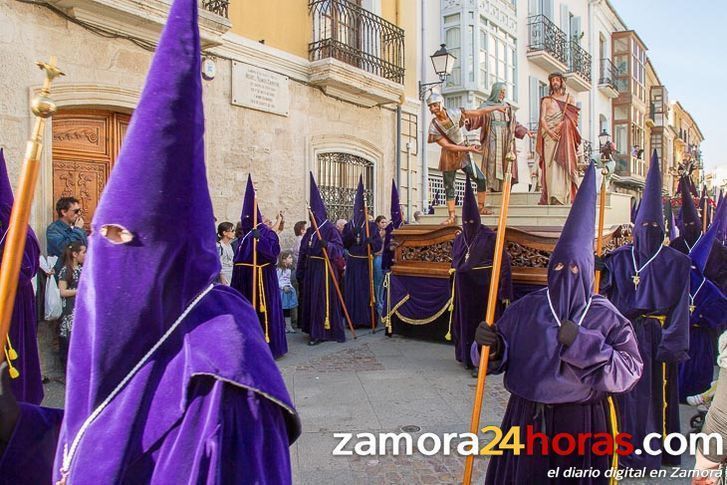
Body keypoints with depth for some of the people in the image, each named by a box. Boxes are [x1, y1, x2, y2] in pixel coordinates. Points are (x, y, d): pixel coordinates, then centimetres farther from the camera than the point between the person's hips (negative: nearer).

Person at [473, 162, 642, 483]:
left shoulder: (605, 316, -6)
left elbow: (630, 371, -12)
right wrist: (491, 345, -21)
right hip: (527, 417, 2)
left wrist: (583, 343, -22)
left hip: (581, 422, -1)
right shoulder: (526, 308, -2)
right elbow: (499, 357, 1)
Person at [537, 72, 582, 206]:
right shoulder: (546, 100, 17)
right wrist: (550, 132, -14)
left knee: (564, 163, -8)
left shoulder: (570, 98, 18)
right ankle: (552, 196, -16)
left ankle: (564, 196, -11)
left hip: (565, 136, 1)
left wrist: (560, 127, -12)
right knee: (551, 164, -10)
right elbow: (542, 119, 4)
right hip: (550, 135, 0)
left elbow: (573, 118, 6)